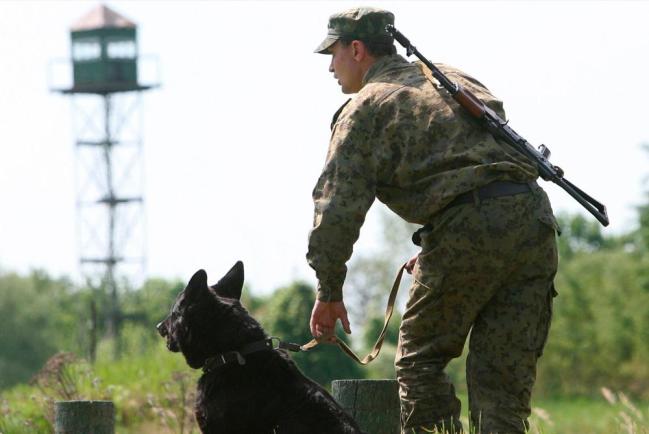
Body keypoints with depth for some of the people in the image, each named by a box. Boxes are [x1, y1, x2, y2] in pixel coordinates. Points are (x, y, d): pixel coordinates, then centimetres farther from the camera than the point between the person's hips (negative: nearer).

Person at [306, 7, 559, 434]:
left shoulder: (365, 107, 7)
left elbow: (340, 204, -1)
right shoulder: (457, 79, 28)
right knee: (502, 372, 8)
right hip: (535, 218, 6)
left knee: (421, 358, 8)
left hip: (468, 228, -6)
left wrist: (329, 290, 5)